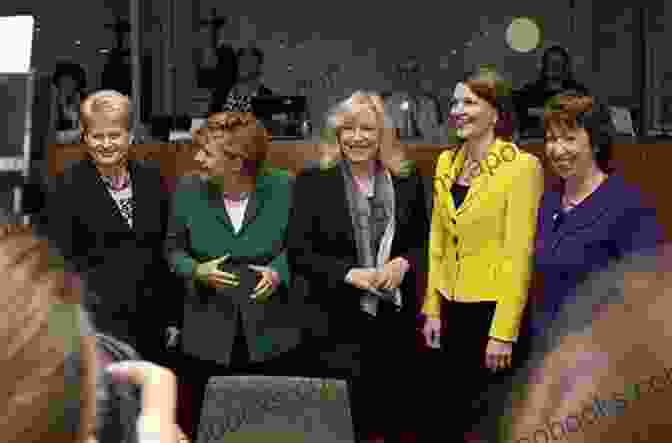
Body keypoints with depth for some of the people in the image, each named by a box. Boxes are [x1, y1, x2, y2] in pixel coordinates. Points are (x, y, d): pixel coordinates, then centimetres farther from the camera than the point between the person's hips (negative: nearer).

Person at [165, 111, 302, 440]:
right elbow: (174, 248, 7)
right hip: (208, 337, 1)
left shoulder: (283, 188, -9)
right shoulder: (189, 190, -5)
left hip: (270, 335, -1)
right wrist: (197, 271, -13)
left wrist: (279, 272, -16)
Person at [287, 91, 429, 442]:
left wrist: (404, 263, -7)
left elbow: (424, 242, 14)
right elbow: (298, 254, -4)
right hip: (339, 324, -3)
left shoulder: (406, 182, 6)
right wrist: (349, 274, -16)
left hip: (397, 319, 3)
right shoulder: (313, 182, -2)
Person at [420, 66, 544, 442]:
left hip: (494, 309, -6)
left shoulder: (522, 166, -13)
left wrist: (504, 331, -17)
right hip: (454, 308, 6)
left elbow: (518, 254, -15)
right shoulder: (446, 163, 8)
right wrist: (433, 309, 9)